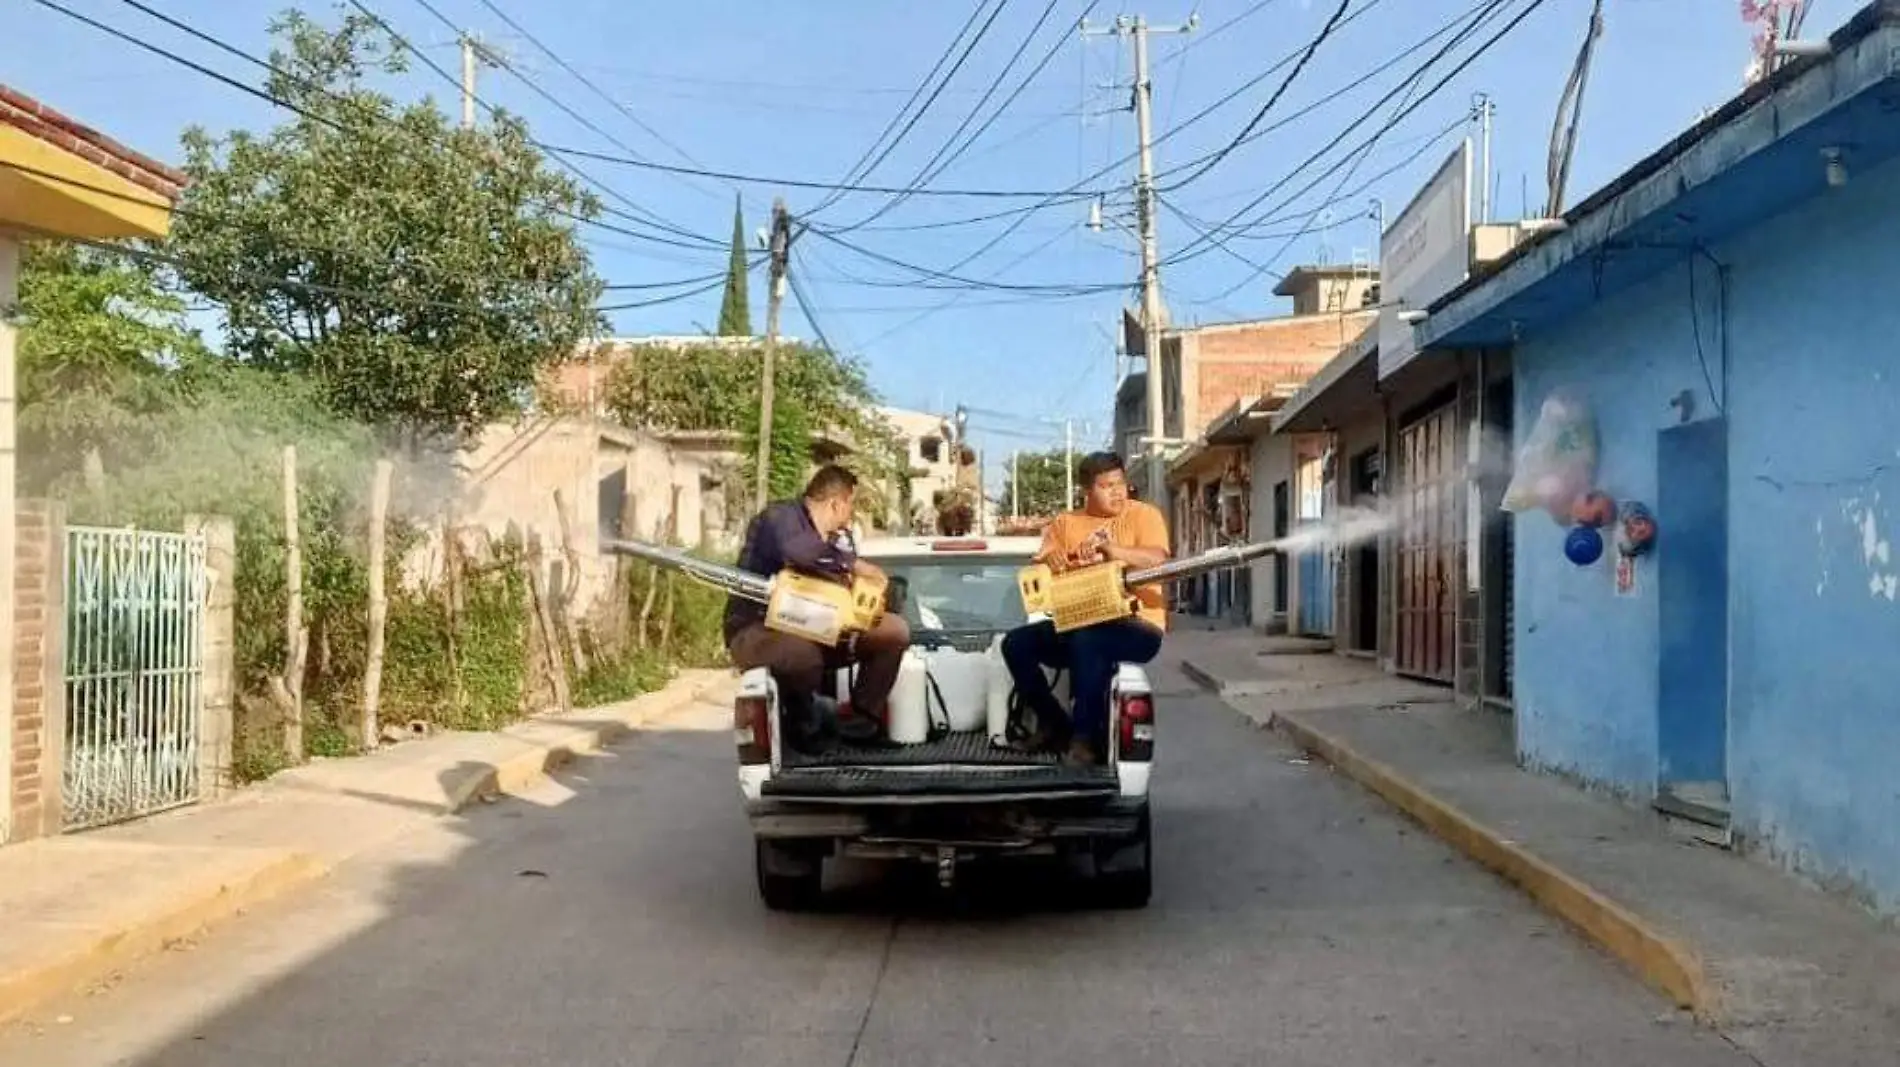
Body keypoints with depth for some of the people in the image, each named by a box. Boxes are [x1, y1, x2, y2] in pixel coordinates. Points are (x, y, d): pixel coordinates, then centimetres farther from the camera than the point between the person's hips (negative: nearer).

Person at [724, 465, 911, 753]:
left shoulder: (840, 536, 9)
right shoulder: (781, 517, -16)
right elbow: (799, 551, -39)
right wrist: (856, 565, -26)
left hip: (812, 630, 8)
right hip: (757, 631, -8)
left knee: (894, 630, -4)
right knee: (802, 653, -42)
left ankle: (862, 717, 3)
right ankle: (802, 725, -10)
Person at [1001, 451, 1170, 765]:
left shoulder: (1143, 515, 1)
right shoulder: (1065, 523, 12)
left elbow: (1157, 559, -17)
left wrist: (1109, 548, -30)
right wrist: (1050, 561, -19)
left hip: (1137, 626, -5)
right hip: (1077, 624, 5)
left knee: (1088, 640, -36)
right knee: (1016, 642, -13)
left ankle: (1086, 734, -20)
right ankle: (1053, 722, 5)